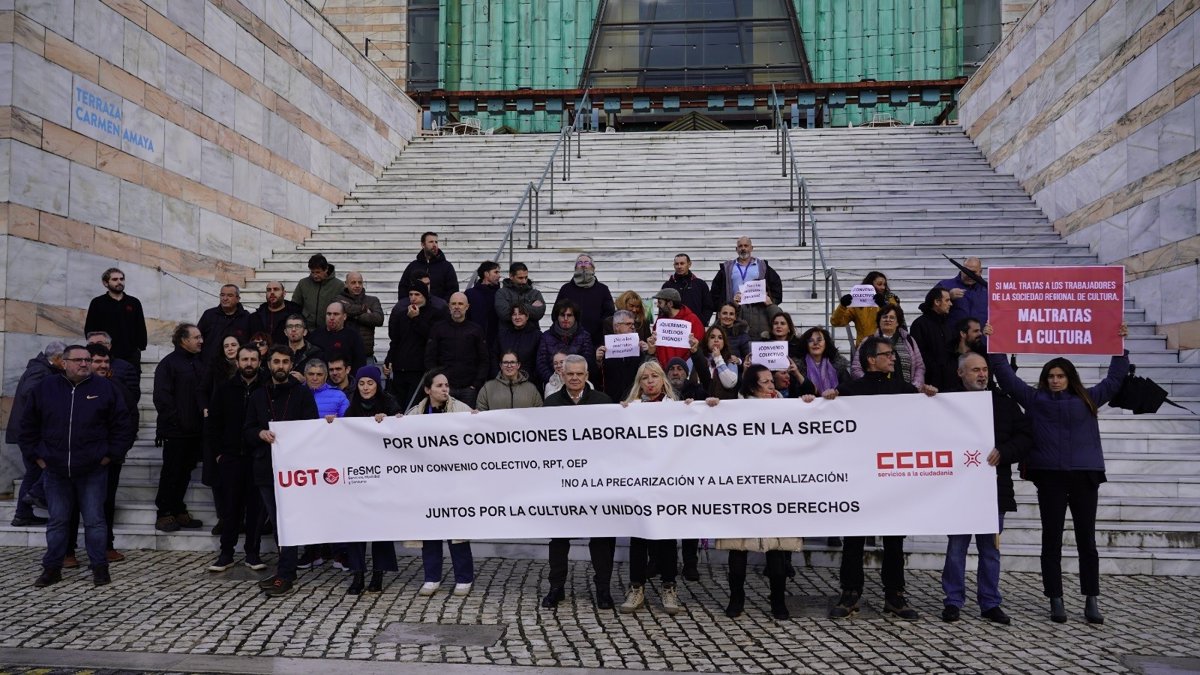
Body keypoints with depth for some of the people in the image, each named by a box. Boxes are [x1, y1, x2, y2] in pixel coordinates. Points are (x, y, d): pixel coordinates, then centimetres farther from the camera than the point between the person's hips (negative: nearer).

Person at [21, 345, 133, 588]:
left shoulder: (105, 388, -1)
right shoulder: (45, 388, 4)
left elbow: (123, 426, 2)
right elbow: (28, 426, 12)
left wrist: (111, 455, -2)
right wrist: (35, 455, 6)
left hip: (92, 472, -2)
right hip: (55, 471, 2)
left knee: (94, 520, 4)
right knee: (57, 521, 11)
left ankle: (99, 567, 14)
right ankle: (52, 568, 23)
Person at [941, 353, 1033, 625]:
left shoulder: (1004, 403, 7)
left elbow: (1025, 436, 5)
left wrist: (1002, 452, -10)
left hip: (994, 488, 2)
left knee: (991, 548, 10)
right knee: (956, 546, 4)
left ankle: (990, 603, 20)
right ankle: (953, 601, 14)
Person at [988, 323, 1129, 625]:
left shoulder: (1088, 399, 13)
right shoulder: (1034, 399, 9)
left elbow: (1115, 378, 20)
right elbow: (1006, 374, 7)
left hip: (1085, 476, 1)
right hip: (1050, 477, -1)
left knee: (1086, 540, 6)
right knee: (1052, 541, 4)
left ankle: (1092, 601, 13)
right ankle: (1056, 601, 11)